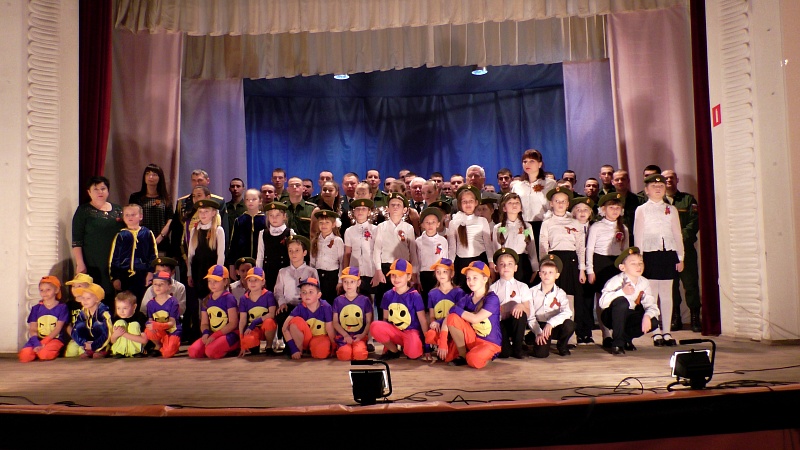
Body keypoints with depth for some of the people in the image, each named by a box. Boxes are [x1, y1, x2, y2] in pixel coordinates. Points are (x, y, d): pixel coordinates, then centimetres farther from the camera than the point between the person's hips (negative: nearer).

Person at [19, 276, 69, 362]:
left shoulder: (62, 307, 1)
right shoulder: (36, 308, 11)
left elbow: (58, 329, -5)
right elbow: (32, 330, 3)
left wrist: (43, 342, -16)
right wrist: (36, 344, -16)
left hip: (55, 339, -3)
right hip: (38, 339, 4)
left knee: (44, 354, -33)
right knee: (24, 356, -24)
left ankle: (56, 352, -1)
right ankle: (38, 350, 5)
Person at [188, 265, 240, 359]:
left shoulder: (229, 298, -6)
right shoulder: (206, 300, 13)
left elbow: (233, 323, -11)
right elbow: (204, 323, 13)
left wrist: (215, 336, -16)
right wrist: (206, 333, -11)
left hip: (230, 334, -7)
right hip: (212, 335, 7)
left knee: (211, 350, -32)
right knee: (193, 351, -17)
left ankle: (232, 349, -2)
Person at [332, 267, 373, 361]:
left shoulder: (364, 300, 6)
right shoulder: (338, 301, 7)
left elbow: (369, 322, 6)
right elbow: (335, 322, 5)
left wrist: (363, 335, -12)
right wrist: (346, 335, -9)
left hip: (360, 337, 0)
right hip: (343, 337, 1)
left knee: (360, 354, -30)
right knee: (345, 355, -29)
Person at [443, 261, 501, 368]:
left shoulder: (492, 298, -14)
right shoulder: (467, 299, 1)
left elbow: (475, 319, -25)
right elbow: (447, 318, -5)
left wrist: (456, 309, -13)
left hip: (490, 343, -5)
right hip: (472, 339, 5)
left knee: (473, 360, -36)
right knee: (452, 317, -18)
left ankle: (485, 355, 1)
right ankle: (462, 355, -4)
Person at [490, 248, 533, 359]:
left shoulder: (522, 287, 5)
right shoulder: (493, 288, 4)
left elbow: (527, 312, -1)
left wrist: (521, 306, -21)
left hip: (516, 322, 2)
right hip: (500, 324, -2)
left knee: (520, 314, -34)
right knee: (503, 353, -27)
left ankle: (517, 347, -12)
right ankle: (507, 345, 13)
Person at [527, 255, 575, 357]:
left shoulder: (560, 293, -4)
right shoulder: (532, 292, -3)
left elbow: (567, 312, -22)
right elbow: (530, 316, -5)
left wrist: (550, 323, -36)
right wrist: (538, 333, -19)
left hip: (555, 327, 1)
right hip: (538, 327, -1)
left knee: (569, 324, -31)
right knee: (541, 353, -23)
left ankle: (562, 345, 2)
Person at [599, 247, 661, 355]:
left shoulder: (644, 282, -6)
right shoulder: (616, 281, -23)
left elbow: (651, 304, -10)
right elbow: (602, 302, -36)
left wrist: (647, 316, -32)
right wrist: (622, 292, -47)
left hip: (629, 317, 5)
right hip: (612, 316, -5)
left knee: (653, 322, -21)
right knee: (622, 302, -36)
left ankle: (626, 338, 8)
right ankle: (617, 343, -22)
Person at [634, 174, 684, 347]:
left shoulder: (671, 209, 12)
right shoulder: (641, 210, 4)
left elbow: (677, 234, 12)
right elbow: (638, 236, 1)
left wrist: (680, 257, 7)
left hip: (669, 254, 3)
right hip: (650, 254, -3)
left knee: (667, 295, 5)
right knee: (652, 295, -1)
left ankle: (667, 332, 12)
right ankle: (656, 333, 6)